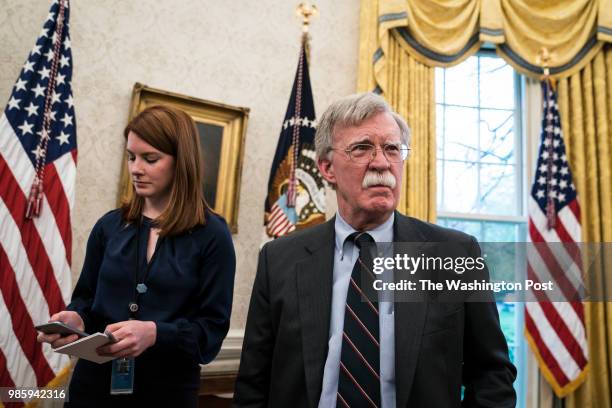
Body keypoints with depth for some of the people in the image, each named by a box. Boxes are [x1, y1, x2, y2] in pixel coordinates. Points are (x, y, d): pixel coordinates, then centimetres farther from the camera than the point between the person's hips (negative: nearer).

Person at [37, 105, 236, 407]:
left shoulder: (212, 235, -10)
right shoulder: (109, 225, 2)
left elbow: (213, 328, -11)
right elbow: (86, 297, 10)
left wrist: (155, 333, -27)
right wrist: (75, 319, -11)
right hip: (95, 382, 3)